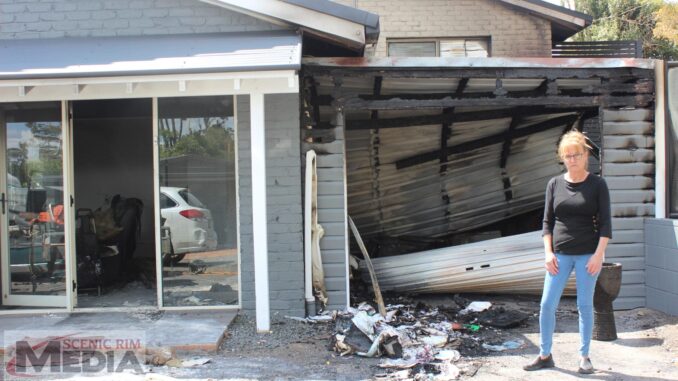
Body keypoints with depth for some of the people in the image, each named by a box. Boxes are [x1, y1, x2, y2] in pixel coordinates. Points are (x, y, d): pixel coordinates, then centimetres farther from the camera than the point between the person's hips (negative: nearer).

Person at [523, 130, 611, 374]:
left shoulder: (597, 185, -2)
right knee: (547, 304, 0)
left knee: (585, 305, 4)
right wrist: (548, 252, -3)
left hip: (588, 254, -2)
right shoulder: (555, 184, 4)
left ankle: (584, 357, 18)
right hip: (560, 254, 2)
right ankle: (545, 356, 12)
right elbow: (547, 221, 6)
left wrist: (599, 254, -11)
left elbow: (605, 223, -3)